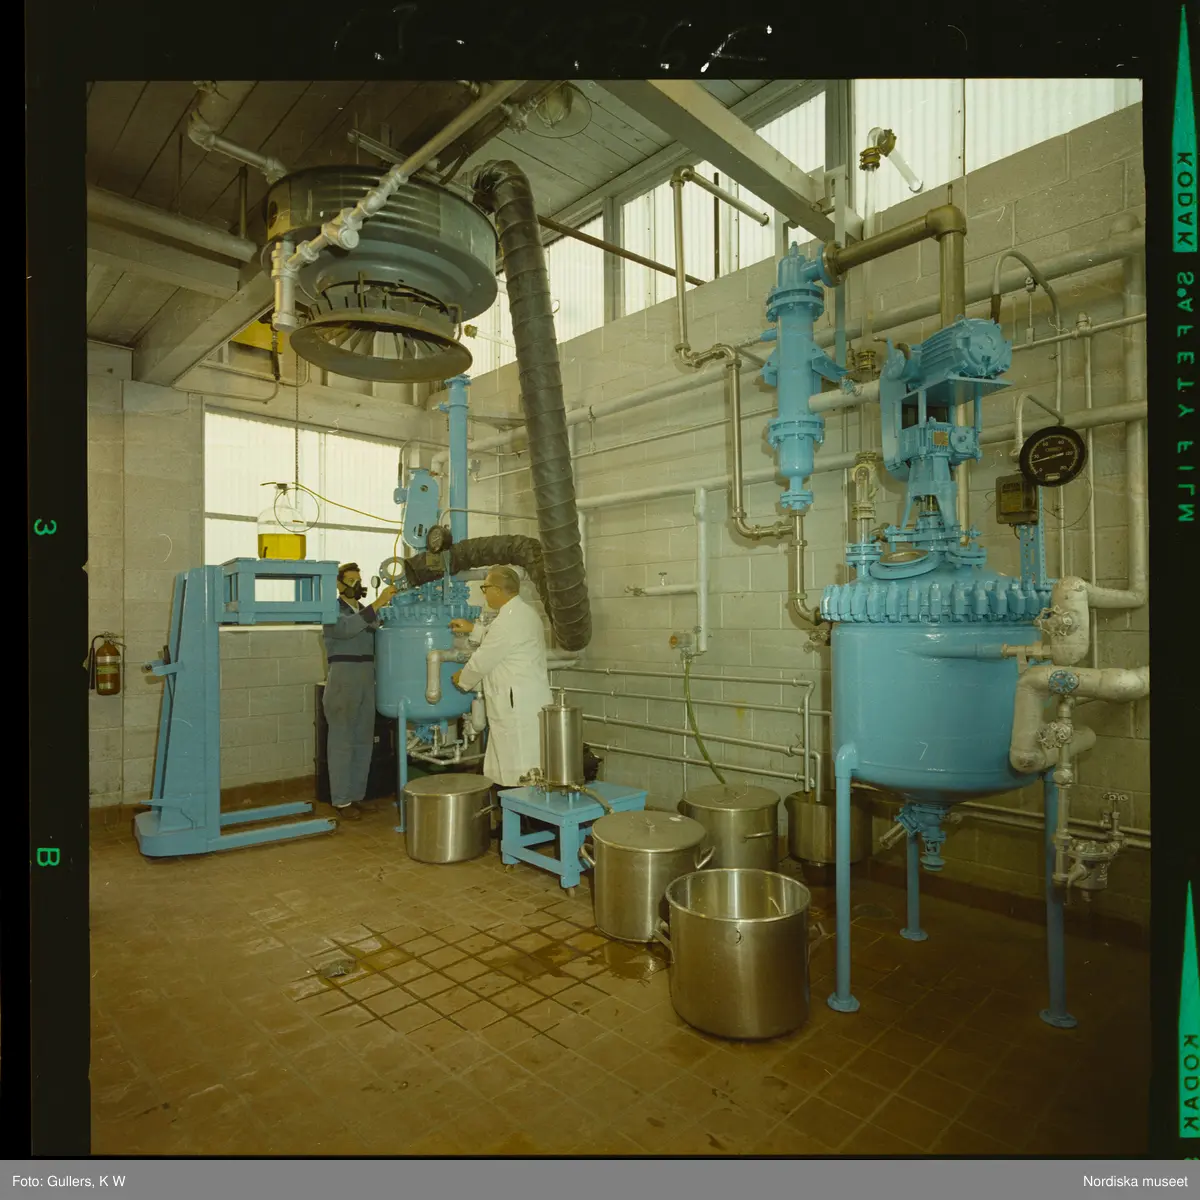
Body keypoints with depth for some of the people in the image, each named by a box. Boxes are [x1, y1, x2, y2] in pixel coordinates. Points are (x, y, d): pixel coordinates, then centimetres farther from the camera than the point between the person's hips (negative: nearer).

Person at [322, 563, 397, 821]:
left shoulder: (367, 612, 16)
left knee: (363, 742, 10)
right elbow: (346, 628, -25)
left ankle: (356, 796, 19)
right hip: (342, 681, -6)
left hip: (367, 681, 7)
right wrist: (378, 604, -32)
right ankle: (341, 801, 5)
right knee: (342, 743, -2)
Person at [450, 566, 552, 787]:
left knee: (520, 776, -3)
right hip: (523, 702, 10)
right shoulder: (523, 612, 13)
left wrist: (461, 679, 7)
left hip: (518, 705, -10)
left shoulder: (509, 619, -19)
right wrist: (473, 628, 34)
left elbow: (482, 661, -10)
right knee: (508, 770, 15)